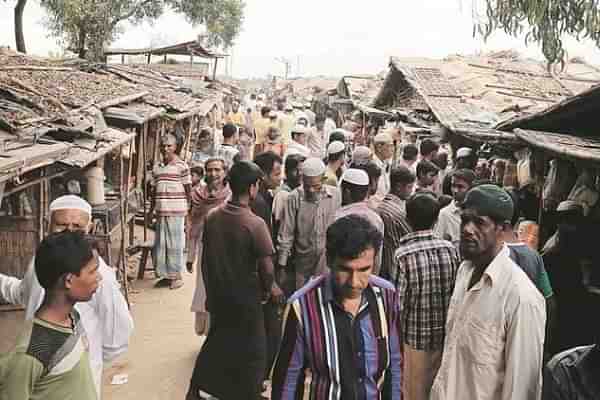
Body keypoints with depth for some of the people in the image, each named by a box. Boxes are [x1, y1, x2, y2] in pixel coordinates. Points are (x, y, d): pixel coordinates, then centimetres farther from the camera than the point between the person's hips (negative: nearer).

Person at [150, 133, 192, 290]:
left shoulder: (181, 165, -4)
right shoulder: (156, 167, 11)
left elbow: (188, 189, -3)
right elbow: (154, 191, 17)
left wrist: (187, 210, -6)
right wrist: (151, 210, 16)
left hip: (176, 212, -5)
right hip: (160, 211, 5)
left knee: (175, 244, 1)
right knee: (160, 244, 9)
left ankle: (177, 276, 13)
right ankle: (165, 274, 22)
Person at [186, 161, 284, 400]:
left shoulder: (212, 217, -6)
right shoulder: (255, 224, -22)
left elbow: (206, 258, 3)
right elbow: (266, 267, -20)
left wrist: (210, 288, 16)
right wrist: (269, 288, 0)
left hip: (218, 295, 6)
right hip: (245, 299, -6)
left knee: (216, 342, 24)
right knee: (252, 350, 14)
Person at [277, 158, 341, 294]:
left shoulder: (336, 195, -6)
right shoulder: (294, 198, -10)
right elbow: (286, 234, -5)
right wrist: (282, 262, -3)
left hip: (329, 262, 1)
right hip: (303, 261, 0)